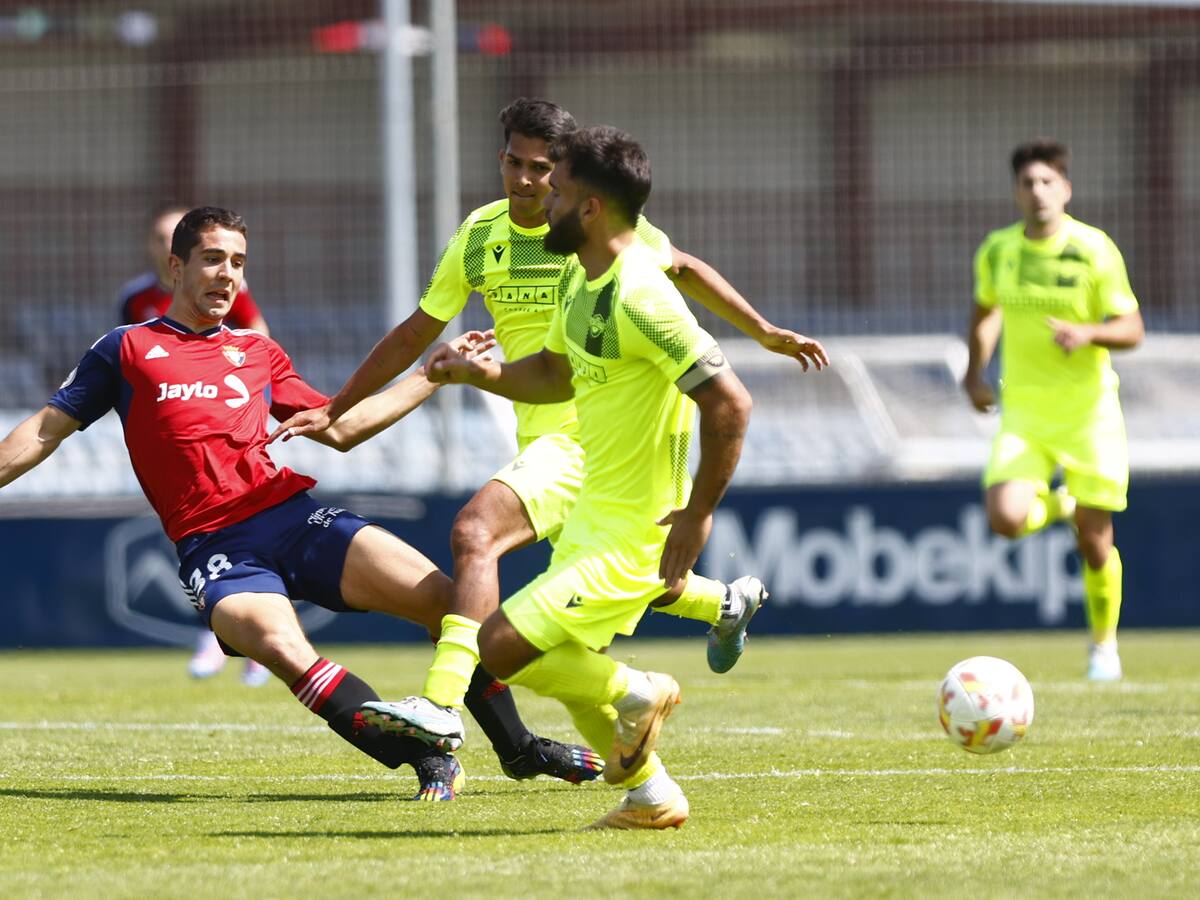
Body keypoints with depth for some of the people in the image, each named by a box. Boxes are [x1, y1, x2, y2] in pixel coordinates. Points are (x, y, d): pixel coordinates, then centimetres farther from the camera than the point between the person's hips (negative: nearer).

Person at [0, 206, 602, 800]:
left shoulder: (257, 351, 21)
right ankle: (429, 762, -30)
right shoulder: (127, 349, 11)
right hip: (214, 546, -4)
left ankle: (518, 747, 4)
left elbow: (342, 428, 26)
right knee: (283, 649, -35)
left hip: (293, 516, 4)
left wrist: (434, 373, 25)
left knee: (443, 597, -13)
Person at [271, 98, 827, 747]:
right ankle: (727, 603, 49)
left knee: (474, 531, -26)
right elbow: (414, 336, 12)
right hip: (538, 438, 7)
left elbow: (682, 269, 10)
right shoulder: (478, 236, 4)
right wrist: (333, 412, 10)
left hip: (586, 436, -7)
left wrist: (765, 333, 13)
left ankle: (441, 703, -35)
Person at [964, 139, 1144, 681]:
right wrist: (975, 373, 14)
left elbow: (1131, 330, -8)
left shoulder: (1094, 250, -9)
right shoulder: (997, 252, 2)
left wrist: (1088, 333, -27)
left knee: (1094, 542, 1)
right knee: (1006, 519, -20)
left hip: (1089, 408, -2)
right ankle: (1054, 505, 18)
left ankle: (1104, 644, 26)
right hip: (1023, 410, 2)